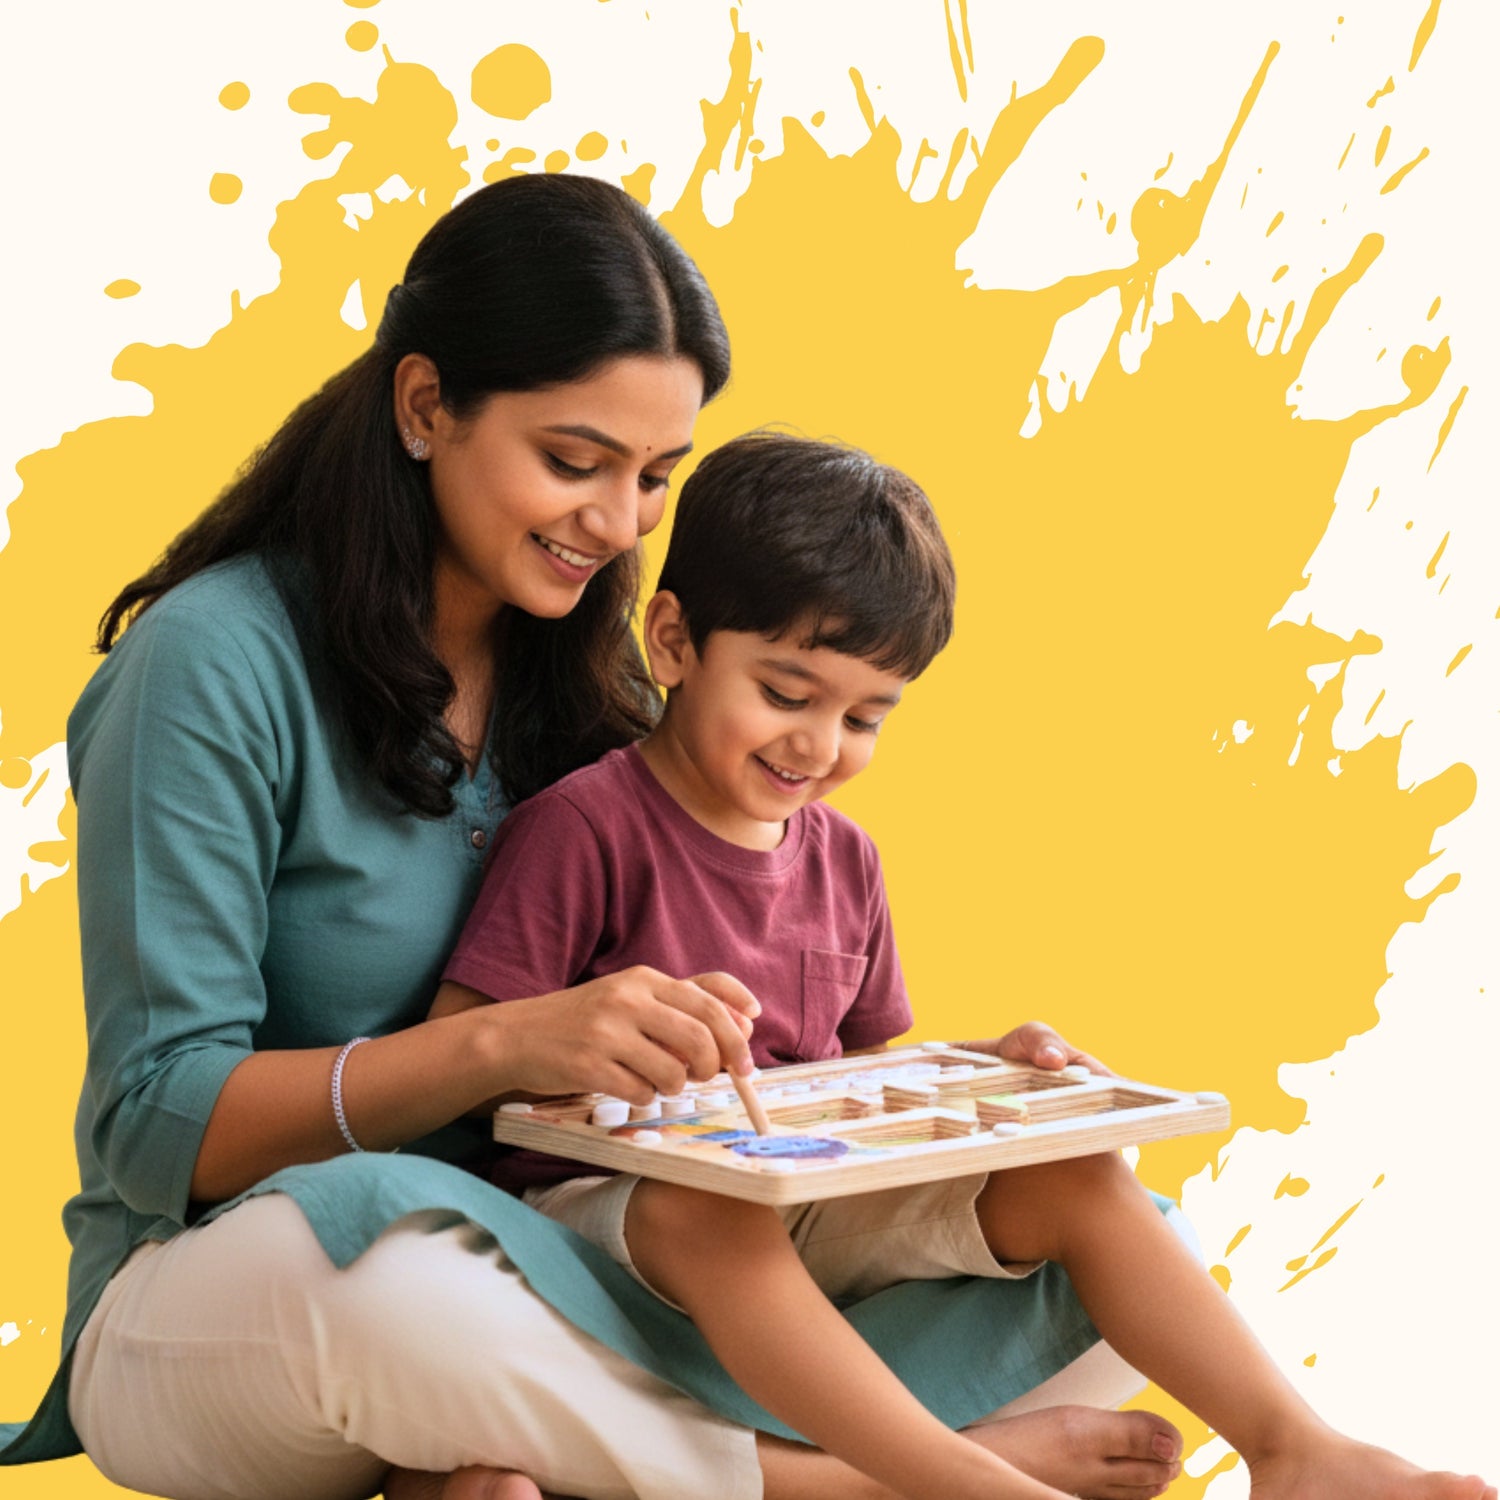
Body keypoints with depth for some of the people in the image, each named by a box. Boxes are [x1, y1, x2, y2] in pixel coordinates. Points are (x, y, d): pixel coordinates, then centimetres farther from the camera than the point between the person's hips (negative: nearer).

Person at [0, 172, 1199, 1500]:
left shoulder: (585, 681, 9)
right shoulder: (215, 664, -12)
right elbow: (154, 1121, -16)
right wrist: (503, 1045, -31)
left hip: (530, 1257, 6)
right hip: (209, 1286, -6)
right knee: (397, 1265, -43)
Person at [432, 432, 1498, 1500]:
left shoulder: (842, 860, 12)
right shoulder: (584, 826, -9)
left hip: (809, 1210, 6)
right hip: (606, 1205, -6)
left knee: (1078, 1176, -10)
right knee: (701, 1208, -41)